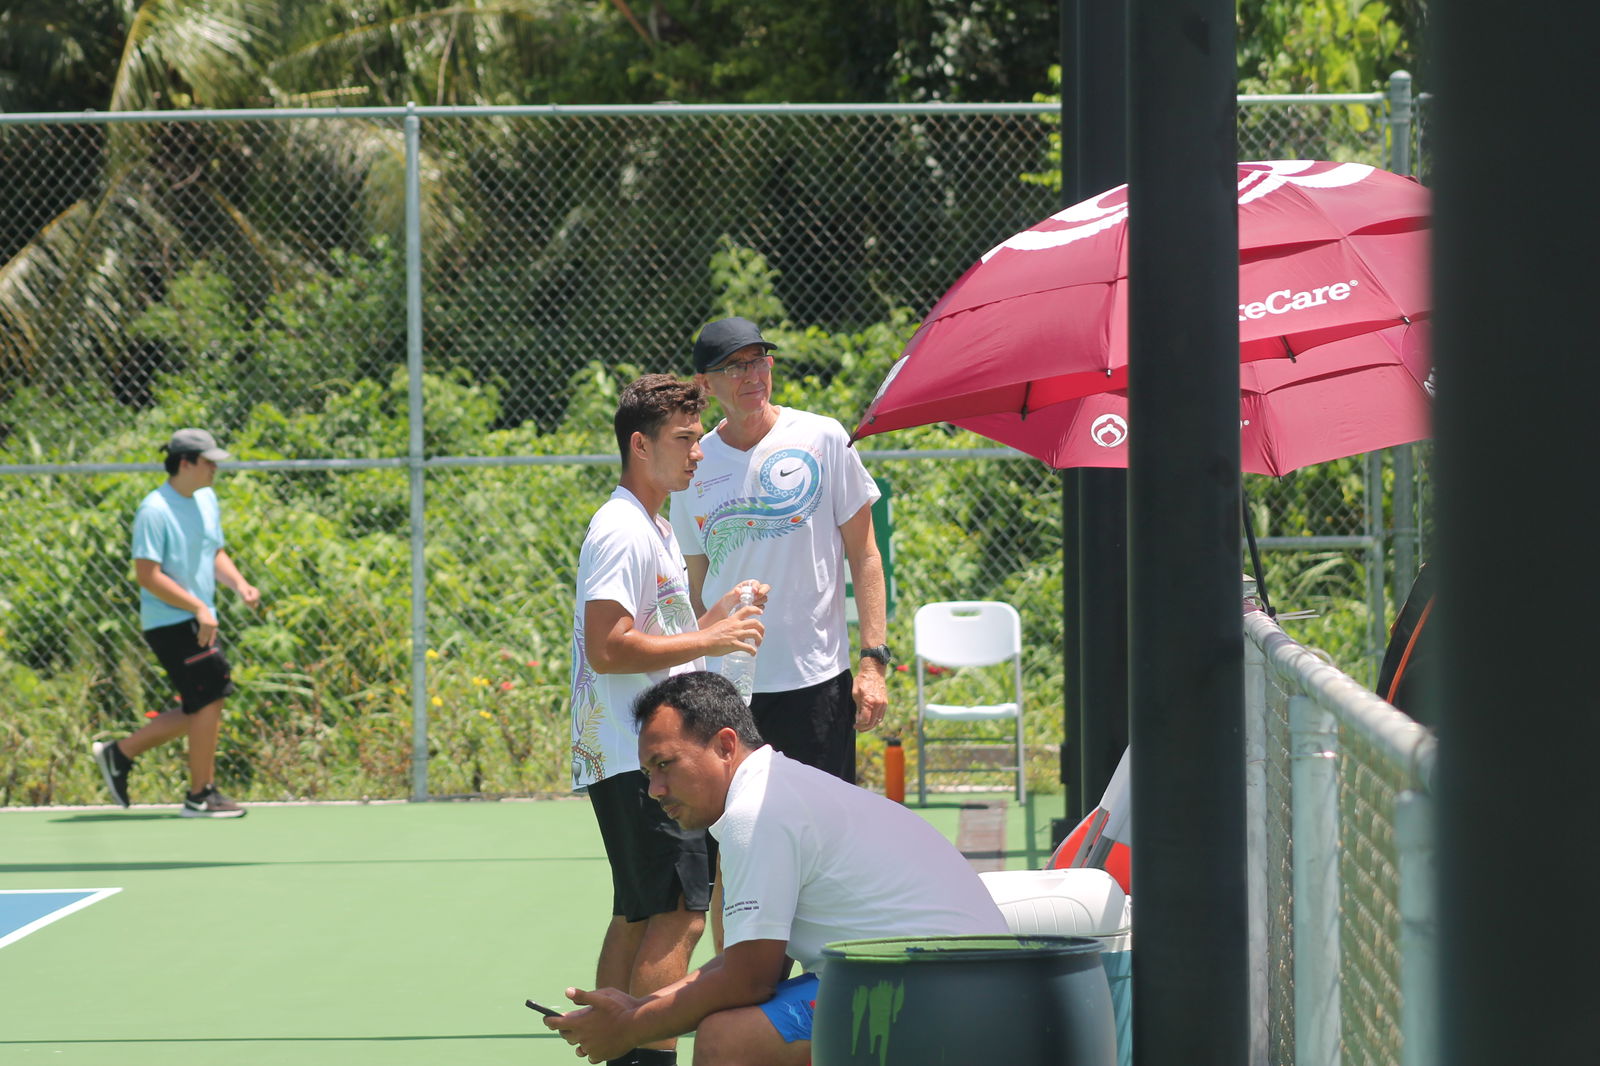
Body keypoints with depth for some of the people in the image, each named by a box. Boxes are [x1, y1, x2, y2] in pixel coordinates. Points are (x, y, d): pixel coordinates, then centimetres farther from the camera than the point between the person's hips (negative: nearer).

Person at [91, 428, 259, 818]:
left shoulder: (207, 501, 11)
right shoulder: (155, 511, -16)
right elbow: (148, 575, -19)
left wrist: (239, 584, 3)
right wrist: (198, 607, -22)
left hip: (199, 622, 9)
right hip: (171, 622, -9)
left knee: (197, 711, 12)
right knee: (209, 699, -9)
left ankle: (119, 754, 25)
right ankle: (200, 796, 1)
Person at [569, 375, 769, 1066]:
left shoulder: (654, 528, 19)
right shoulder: (621, 532, -14)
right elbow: (606, 649, -23)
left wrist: (711, 623, 13)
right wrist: (708, 640, -18)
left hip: (642, 755, 11)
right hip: (634, 757, -11)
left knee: (639, 918, 12)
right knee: (679, 914, -14)